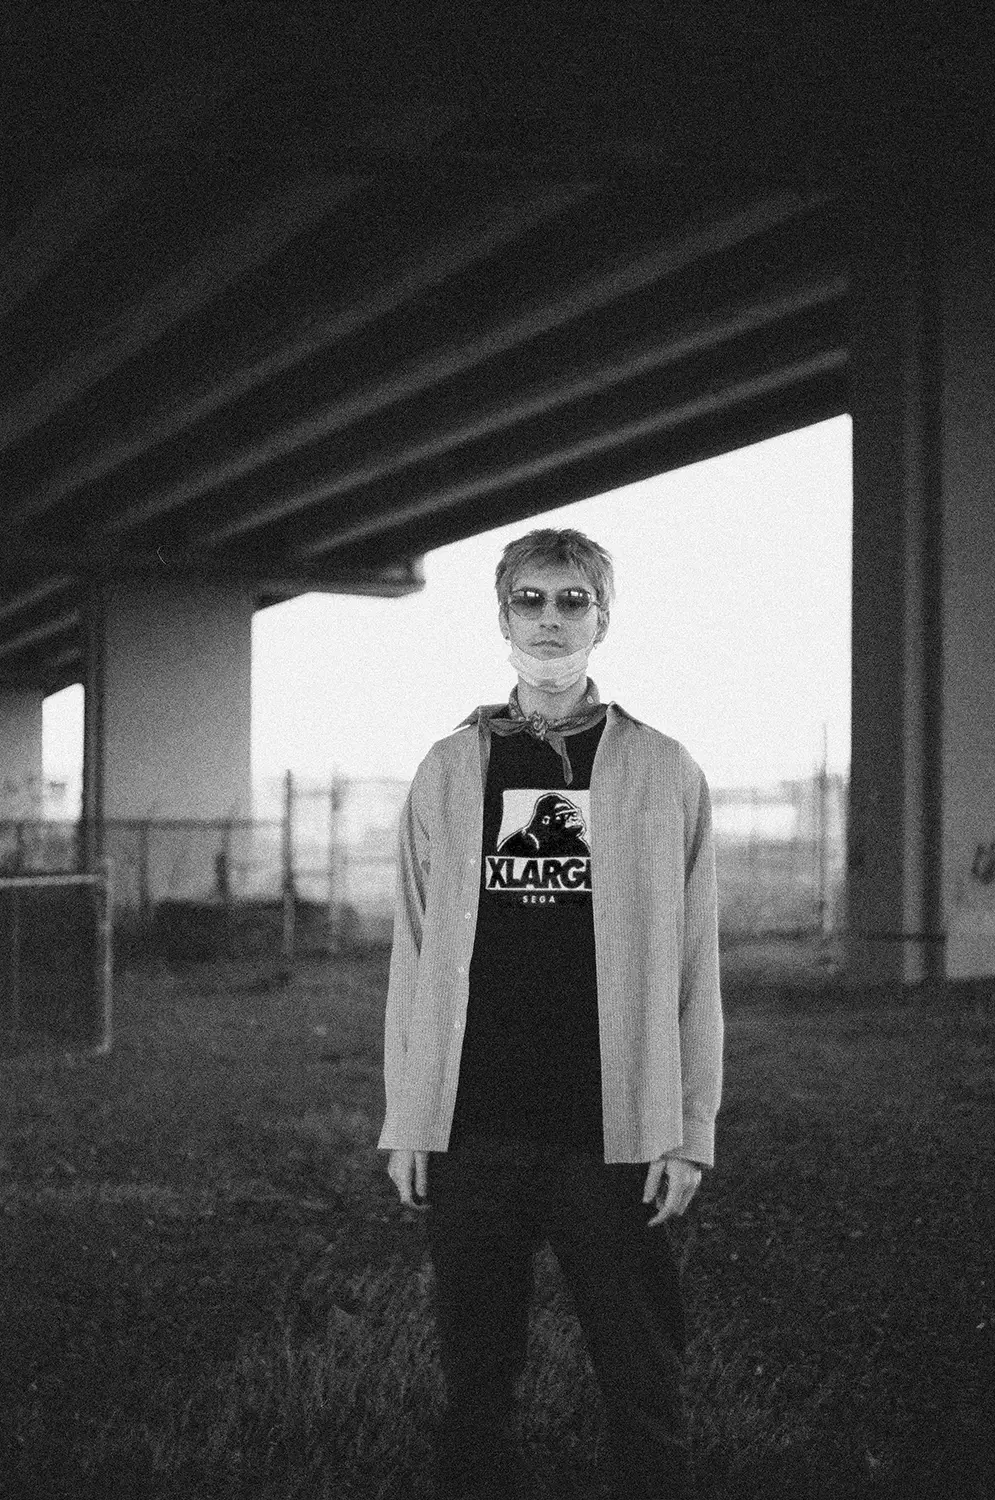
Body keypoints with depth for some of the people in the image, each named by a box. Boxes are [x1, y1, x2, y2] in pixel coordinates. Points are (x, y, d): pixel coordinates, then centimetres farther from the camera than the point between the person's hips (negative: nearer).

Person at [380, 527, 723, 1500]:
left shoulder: (663, 774, 5)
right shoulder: (448, 772, 9)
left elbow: (693, 969, 3)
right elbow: (413, 957, 10)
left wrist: (691, 1130, -3)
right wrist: (404, 1124, 4)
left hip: (614, 1131, -1)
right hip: (471, 1129, 2)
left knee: (645, 1392, 3)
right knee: (475, 1384, 9)